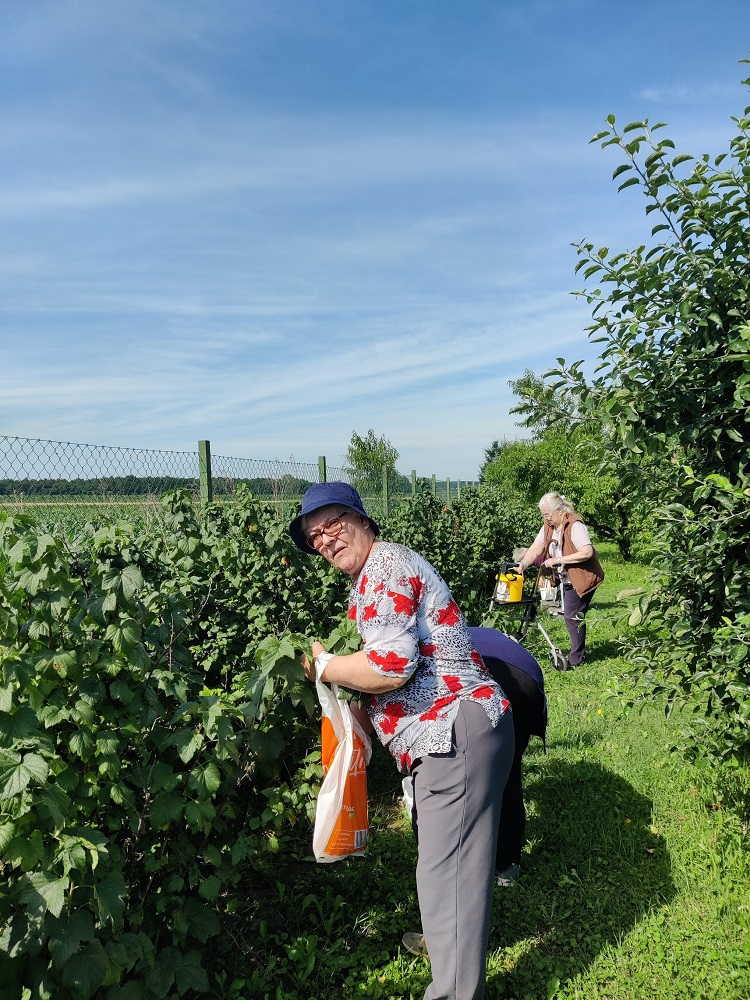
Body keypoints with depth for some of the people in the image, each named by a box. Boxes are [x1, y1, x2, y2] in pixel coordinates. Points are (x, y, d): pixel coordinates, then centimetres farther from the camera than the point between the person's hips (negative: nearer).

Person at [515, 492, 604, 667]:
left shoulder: (575, 526, -22)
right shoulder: (548, 526, 3)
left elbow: (587, 552, -30)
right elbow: (536, 548, -3)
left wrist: (558, 560, -28)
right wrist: (523, 564, -20)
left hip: (582, 578, -9)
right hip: (566, 579, 9)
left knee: (573, 616, -6)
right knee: (570, 615, 16)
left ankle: (575, 660, 5)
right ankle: (578, 651, 31)